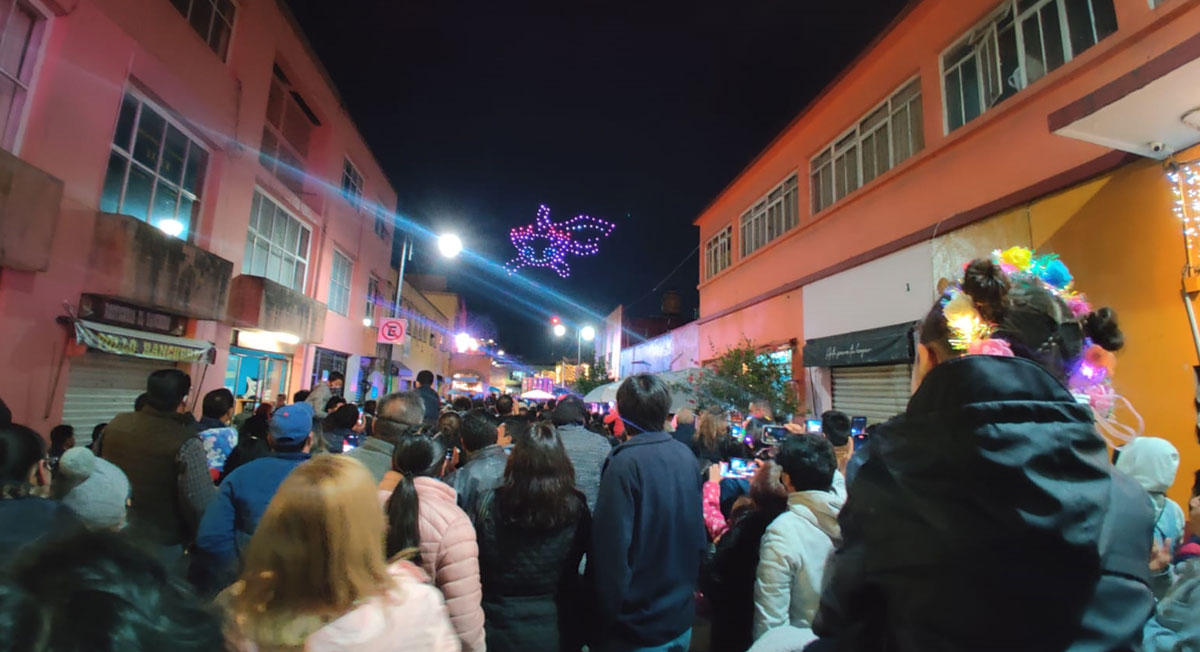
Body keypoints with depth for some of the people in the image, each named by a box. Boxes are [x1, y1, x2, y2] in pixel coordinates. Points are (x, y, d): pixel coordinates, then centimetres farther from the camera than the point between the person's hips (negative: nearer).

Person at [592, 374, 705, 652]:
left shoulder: (625, 464, -23)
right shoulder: (687, 457, -3)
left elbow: (611, 548, -24)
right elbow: (698, 532, 7)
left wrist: (607, 619, -11)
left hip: (637, 629, -5)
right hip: (682, 618, 6)